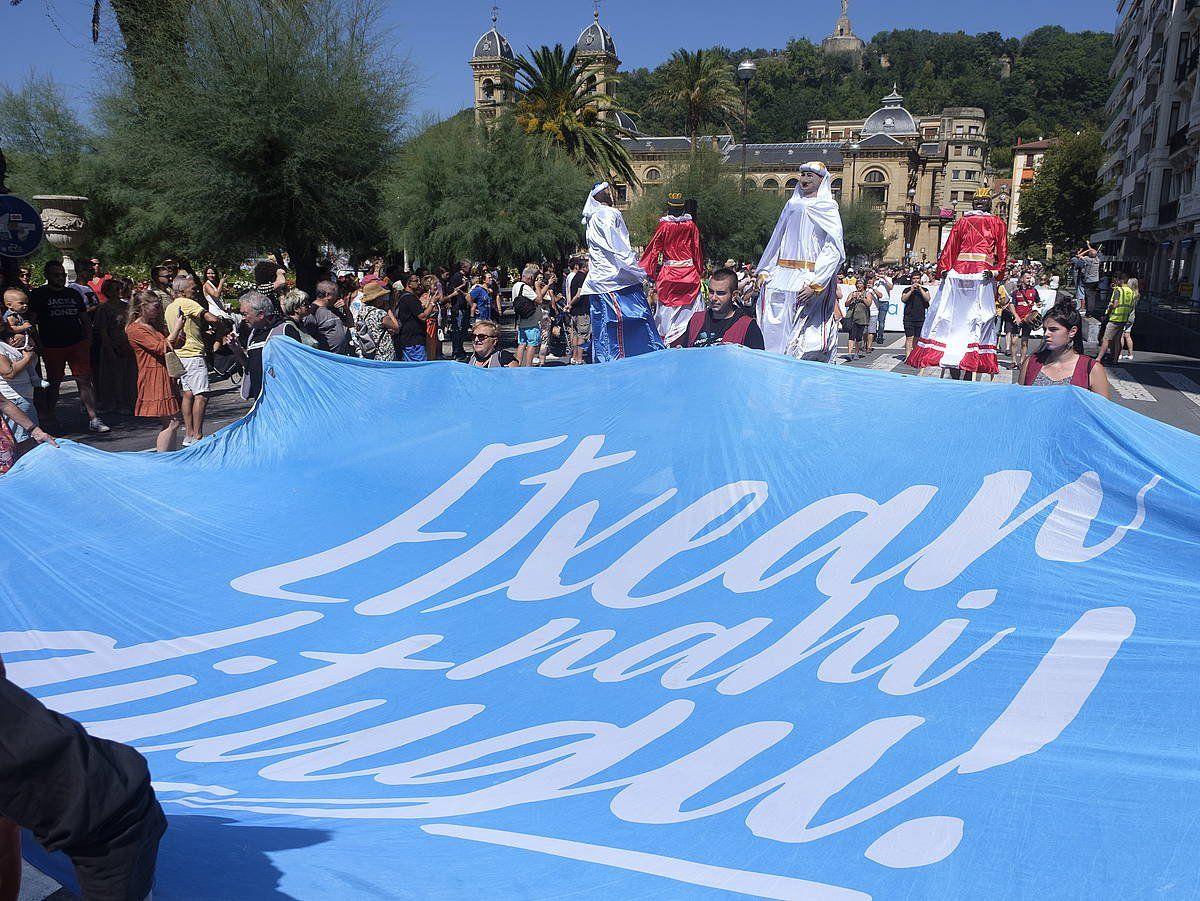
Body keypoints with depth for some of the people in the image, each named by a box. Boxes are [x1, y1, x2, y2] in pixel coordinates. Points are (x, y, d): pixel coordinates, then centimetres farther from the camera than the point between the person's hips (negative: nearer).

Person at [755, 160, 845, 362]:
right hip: (780, 278, 5)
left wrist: (815, 284, -19)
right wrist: (764, 271, 11)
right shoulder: (791, 205, 18)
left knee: (806, 338, -8)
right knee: (773, 329, 0)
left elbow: (834, 249, -9)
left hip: (808, 279, -5)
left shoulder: (827, 208, 1)